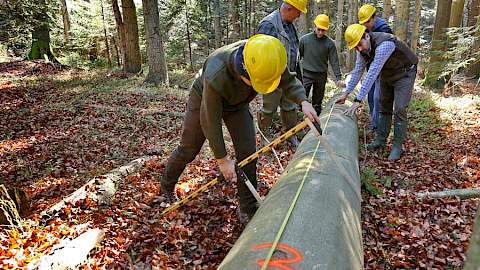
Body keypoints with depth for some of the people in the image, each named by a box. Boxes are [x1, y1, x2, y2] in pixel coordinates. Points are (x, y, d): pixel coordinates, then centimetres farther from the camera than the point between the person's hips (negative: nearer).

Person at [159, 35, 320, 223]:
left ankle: (248, 210, 8)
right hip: (204, 100, -3)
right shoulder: (215, 76, -46)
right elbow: (210, 121, -33)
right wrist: (222, 159, -24)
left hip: (237, 104, 4)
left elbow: (289, 81, -12)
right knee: (188, 150, 8)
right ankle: (166, 188, 38)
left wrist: (303, 101, -34)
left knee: (247, 153, -7)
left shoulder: (267, 59, -33)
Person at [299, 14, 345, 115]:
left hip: (321, 76, 1)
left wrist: (338, 78, -12)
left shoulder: (329, 43, -2)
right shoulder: (304, 39, -1)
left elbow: (334, 62, -4)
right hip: (306, 74, -1)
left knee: (317, 103, 10)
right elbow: (298, 56, 6)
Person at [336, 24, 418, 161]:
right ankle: (381, 139, 22)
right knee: (384, 107, 11)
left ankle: (397, 146, 0)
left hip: (404, 73, -7)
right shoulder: (362, 47, -13)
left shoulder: (384, 44, -38)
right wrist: (346, 93, -3)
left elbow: (372, 74, -41)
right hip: (386, 73, 7)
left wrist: (358, 100, -42)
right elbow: (358, 71, -3)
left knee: (399, 110, -10)